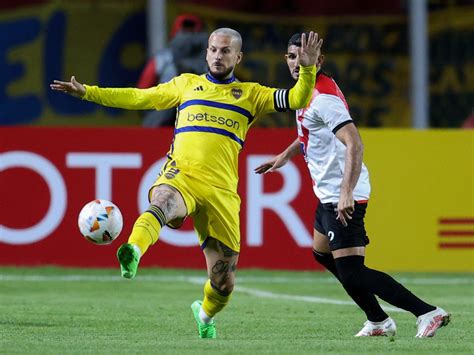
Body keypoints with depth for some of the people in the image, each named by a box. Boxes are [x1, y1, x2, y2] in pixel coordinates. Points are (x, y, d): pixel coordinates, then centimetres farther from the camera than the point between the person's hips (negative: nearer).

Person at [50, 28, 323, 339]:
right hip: (180, 175, -1)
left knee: (223, 283, 3)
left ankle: (205, 314, 36)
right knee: (163, 201, -41)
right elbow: (139, 98, 23)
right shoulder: (187, 84, 20)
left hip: (221, 189, 1)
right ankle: (133, 253, -67)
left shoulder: (250, 94, 17)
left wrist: (308, 70, -10)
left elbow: (297, 100, 8)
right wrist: (88, 92, 19)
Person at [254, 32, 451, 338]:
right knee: (322, 254, 27)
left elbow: (354, 144, -31)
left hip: (341, 198, -11)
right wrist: (285, 155, 34)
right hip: (329, 195, 11)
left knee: (351, 274, -15)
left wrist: (347, 192, -39)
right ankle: (378, 321, 32)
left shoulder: (323, 98, -21)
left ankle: (427, 312, -16)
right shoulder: (309, 88, 10)